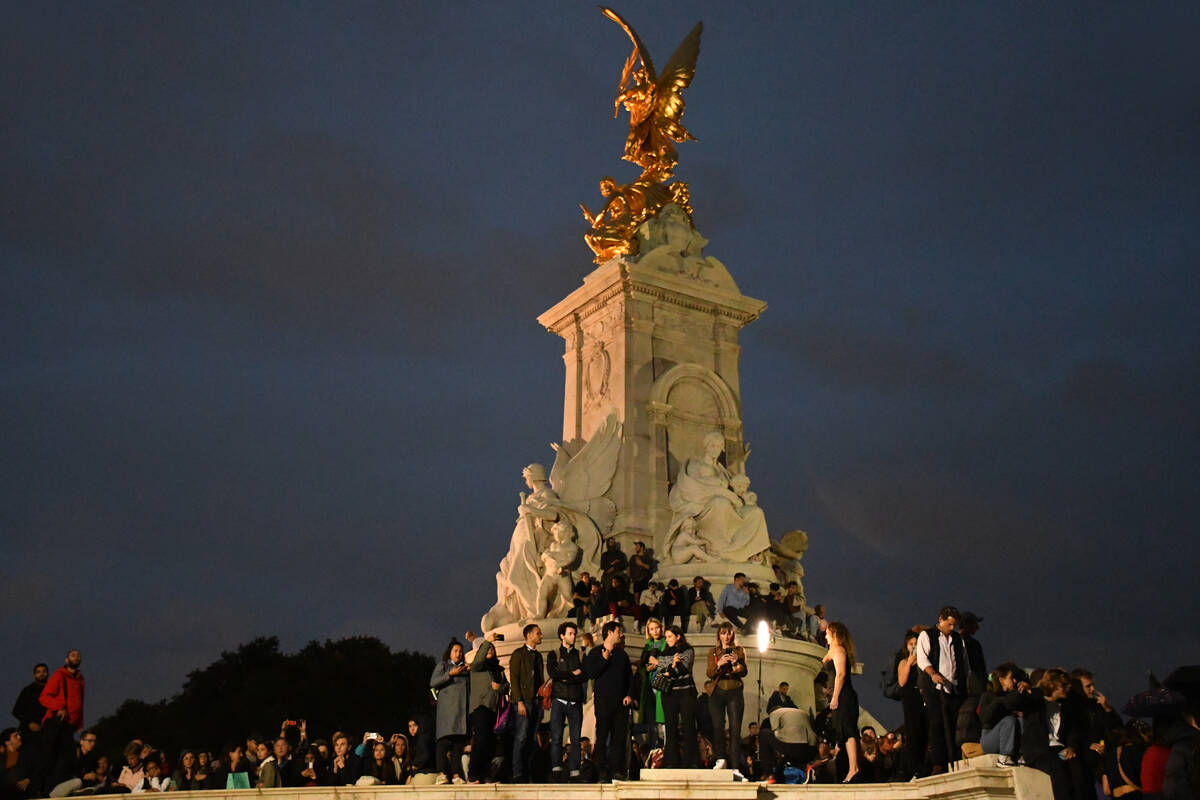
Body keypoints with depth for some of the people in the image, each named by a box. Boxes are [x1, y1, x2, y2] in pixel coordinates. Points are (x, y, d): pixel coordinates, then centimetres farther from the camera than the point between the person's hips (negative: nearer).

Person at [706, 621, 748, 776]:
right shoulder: (713, 652, 14)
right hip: (718, 691, 1)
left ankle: (735, 767, -8)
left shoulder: (739, 650, 12)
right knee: (718, 726, -14)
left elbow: (744, 672, 3)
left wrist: (736, 663, -17)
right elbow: (709, 673, 4)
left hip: (735, 692, -1)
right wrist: (718, 665, -16)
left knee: (735, 729, -8)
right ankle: (720, 759, 0)